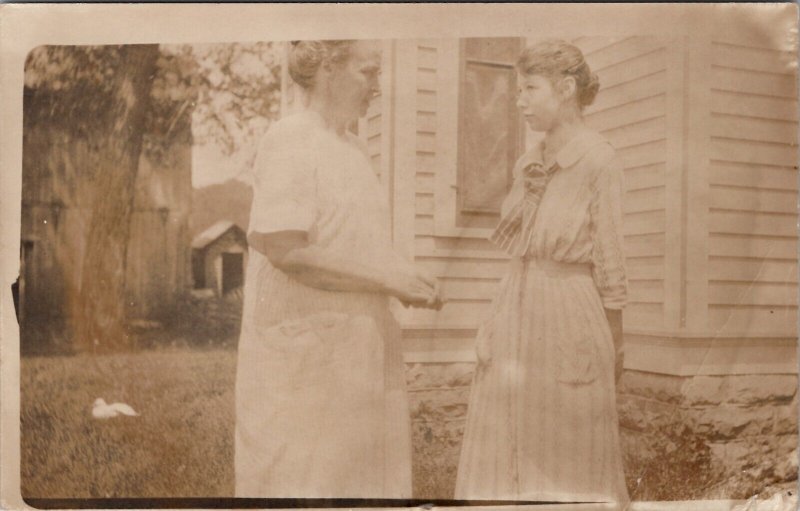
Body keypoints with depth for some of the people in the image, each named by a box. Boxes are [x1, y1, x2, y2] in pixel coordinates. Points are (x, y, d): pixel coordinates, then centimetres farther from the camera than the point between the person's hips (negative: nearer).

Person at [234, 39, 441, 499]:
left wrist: (406, 278, 4)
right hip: (305, 344, -8)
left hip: (358, 348, 8)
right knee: (303, 479, 2)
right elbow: (287, 251, -21)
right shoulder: (289, 141, -12)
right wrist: (387, 280, -17)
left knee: (364, 470, 13)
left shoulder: (352, 148, 14)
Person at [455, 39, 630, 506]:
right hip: (517, 314, 7)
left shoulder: (599, 161, -10)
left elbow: (610, 265, -8)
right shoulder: (528, 165, 10)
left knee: (572, 463, 6)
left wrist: (615, 351, -4)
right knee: (502, 452, 11)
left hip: (571, 318, -7)